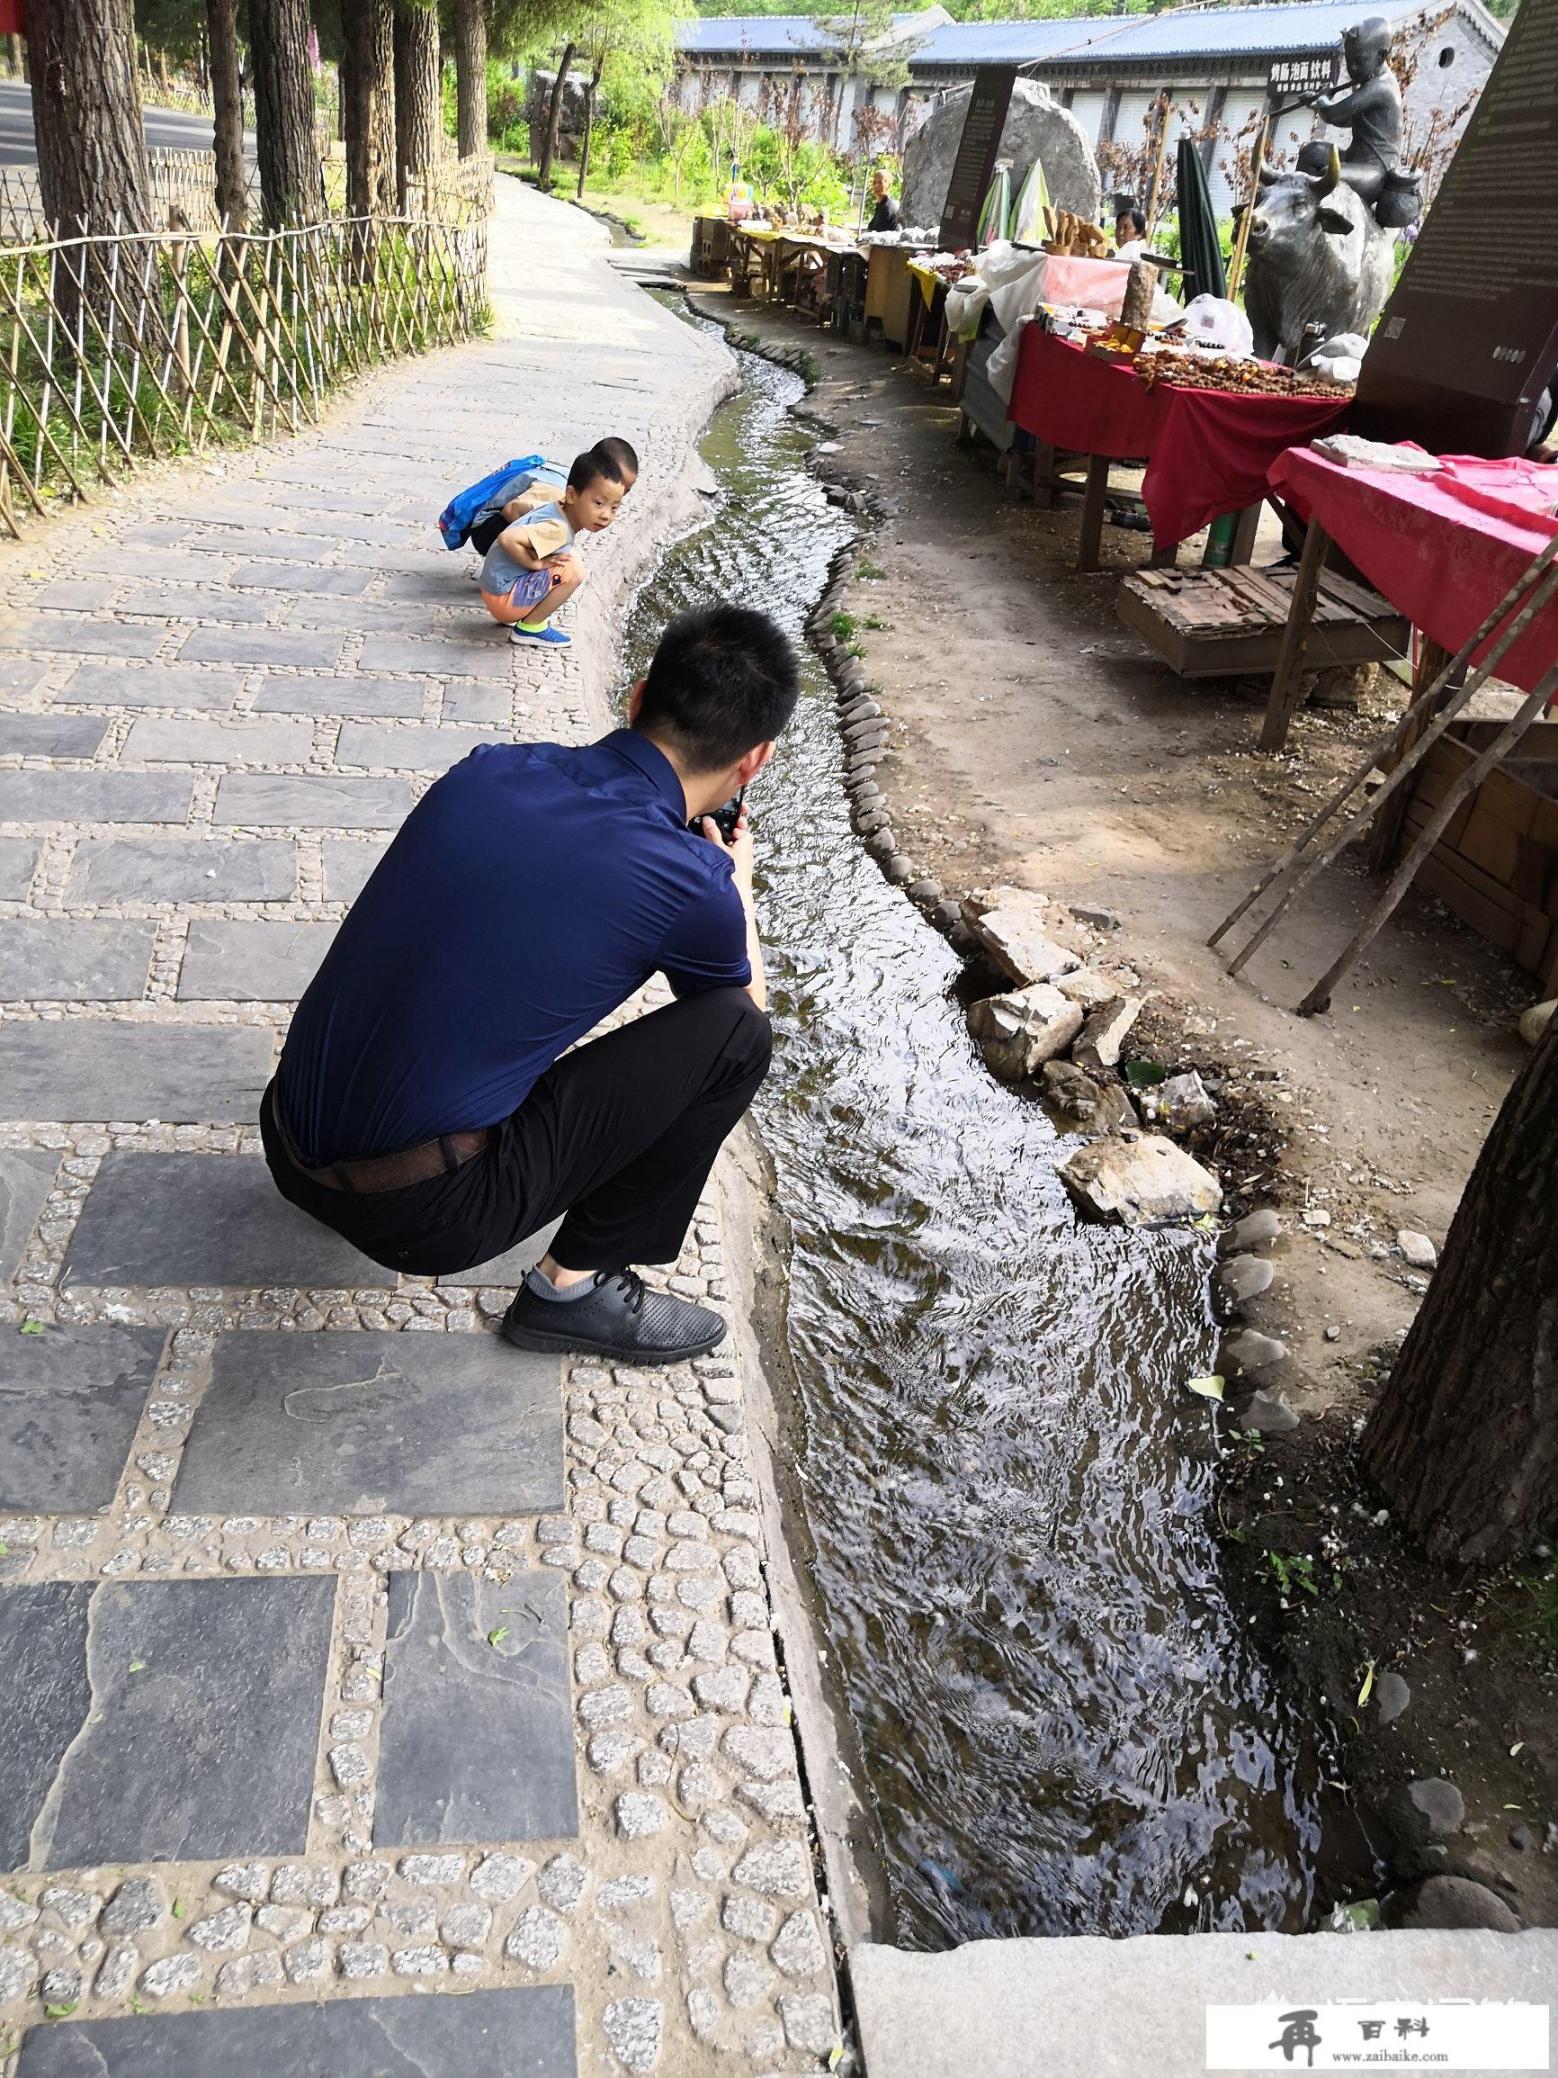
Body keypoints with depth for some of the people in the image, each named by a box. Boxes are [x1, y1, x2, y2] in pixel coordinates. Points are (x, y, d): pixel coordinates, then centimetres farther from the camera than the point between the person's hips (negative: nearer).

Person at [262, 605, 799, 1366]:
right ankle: (574, 1286, 8)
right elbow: (747, 1003, 8)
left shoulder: (488, 769, 0)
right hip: (417, 1218, -7)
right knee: (735, 1034, -3)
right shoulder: (689, 883, -16)